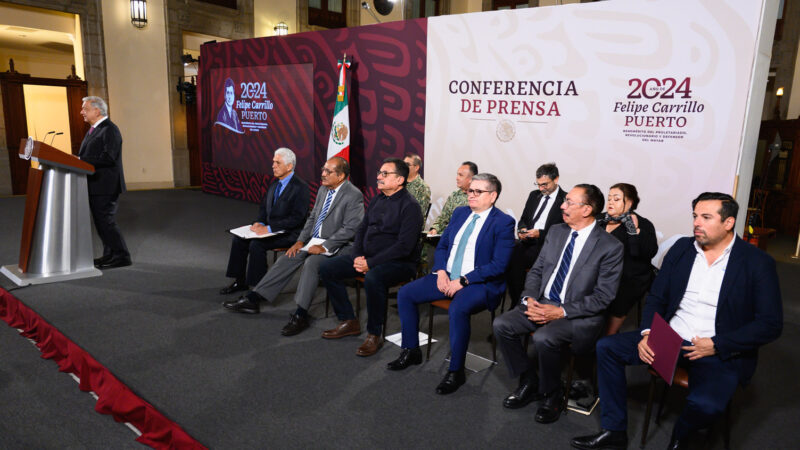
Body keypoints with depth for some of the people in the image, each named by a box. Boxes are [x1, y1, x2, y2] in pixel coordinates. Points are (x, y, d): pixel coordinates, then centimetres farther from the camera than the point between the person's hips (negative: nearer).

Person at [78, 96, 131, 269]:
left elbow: (109, 157, -24)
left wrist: (81, 161, -22)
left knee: (105, 221, -8)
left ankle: (121, 256, 0)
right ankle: (110, 255, 23)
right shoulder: (93, 129, 18)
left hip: (105, 185, -10)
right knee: (100, 221, 14)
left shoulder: (110, 130, -13)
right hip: (94, 185, 10)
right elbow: (89, 155, 21)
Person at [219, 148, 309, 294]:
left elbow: (296, 218, -22)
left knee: (256, 244, -27)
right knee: (239, 239, -4)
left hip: (289, 233, -8)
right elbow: (264, 207, 19)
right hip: (269, 229, 8)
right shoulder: (274, 183, 11)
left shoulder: (300, 187, -15)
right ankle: (240, 282, 8)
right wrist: (259, 223, -3)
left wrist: (269, 228, -24)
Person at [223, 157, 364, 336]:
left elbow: (350, 229, -20)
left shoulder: (354, 195, -14)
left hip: (334, 245, -8)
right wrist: (300, 241, 5)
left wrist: (324, 247, -22)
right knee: (287, 259, -5)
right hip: (313, 241, 8)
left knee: (311, 263, -32)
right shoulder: (323, 190, 12)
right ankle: (252, 299, 1)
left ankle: (300, 316, -29)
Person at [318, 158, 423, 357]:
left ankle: (374, 335, -16)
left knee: (372, 279, -38)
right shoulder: (377, 200, 12)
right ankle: (348, 322, 7)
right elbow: (362, 229, 16)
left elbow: (404, 246, -20)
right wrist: (356, 257, -3)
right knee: (327, 268, -1)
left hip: (398, 262, -8)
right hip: (367, 257, 9)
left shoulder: (410, 206, -13)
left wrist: (370, 263, -22)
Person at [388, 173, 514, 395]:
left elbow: (499, 265, -16)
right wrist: (441, 272, -4)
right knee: (405, 294, -4)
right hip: (447, 277, 7)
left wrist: (463, 281, -20)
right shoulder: (460, 212, 12)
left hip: (480, 283, -7)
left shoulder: (503, 222, -9)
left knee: (458, 309, -36)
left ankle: (456, 371, -16)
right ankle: (411, 351, 11)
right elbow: (441, 245, 16)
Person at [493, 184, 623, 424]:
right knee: (501, 325, -15)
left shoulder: (610, 247, -10)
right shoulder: (555, 232, 9)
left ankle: (552, 395, -4)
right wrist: (529, 298, -7)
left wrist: (562, 312, -20)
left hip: (579, 314, -6)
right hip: (542, 304, 6)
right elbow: (536, 270, 13)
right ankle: (529, 382, 5)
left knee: (544, 338, -33)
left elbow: (603, 296, -12)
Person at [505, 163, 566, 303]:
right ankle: (515, 301, -13)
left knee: (516, 260, -30)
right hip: (527, 241, 6)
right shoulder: (534, 195, 18)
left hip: (547, 243, -6)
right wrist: (522, 229, 0)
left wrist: (540, 233, -17)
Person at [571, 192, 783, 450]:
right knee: (606, 347, -9)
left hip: (721, 352, -4)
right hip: (670, 339, 5)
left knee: (706, 404, -34)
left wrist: (716, 345, -17)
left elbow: (771, 324, -9)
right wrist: (647, 333, -10)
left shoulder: (757, 263, -6)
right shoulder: (681, 248, 6)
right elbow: (656, 298, 9)